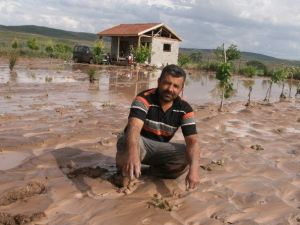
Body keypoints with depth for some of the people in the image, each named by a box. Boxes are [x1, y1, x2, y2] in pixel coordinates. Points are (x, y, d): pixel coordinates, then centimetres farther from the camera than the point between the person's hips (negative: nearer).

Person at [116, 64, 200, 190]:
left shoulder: (184, 109, -11)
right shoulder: (144, 98, -23)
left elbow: (192, 141, -20)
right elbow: (134, 127, -40)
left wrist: (194, 168, -40)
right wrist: (133, 153, -62)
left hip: (159, 150, 4)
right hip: (138, 144, -3)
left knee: (188, 156, -22)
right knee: (129, 142, -38)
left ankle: (154, 171, 1)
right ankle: (126, 172, -6)